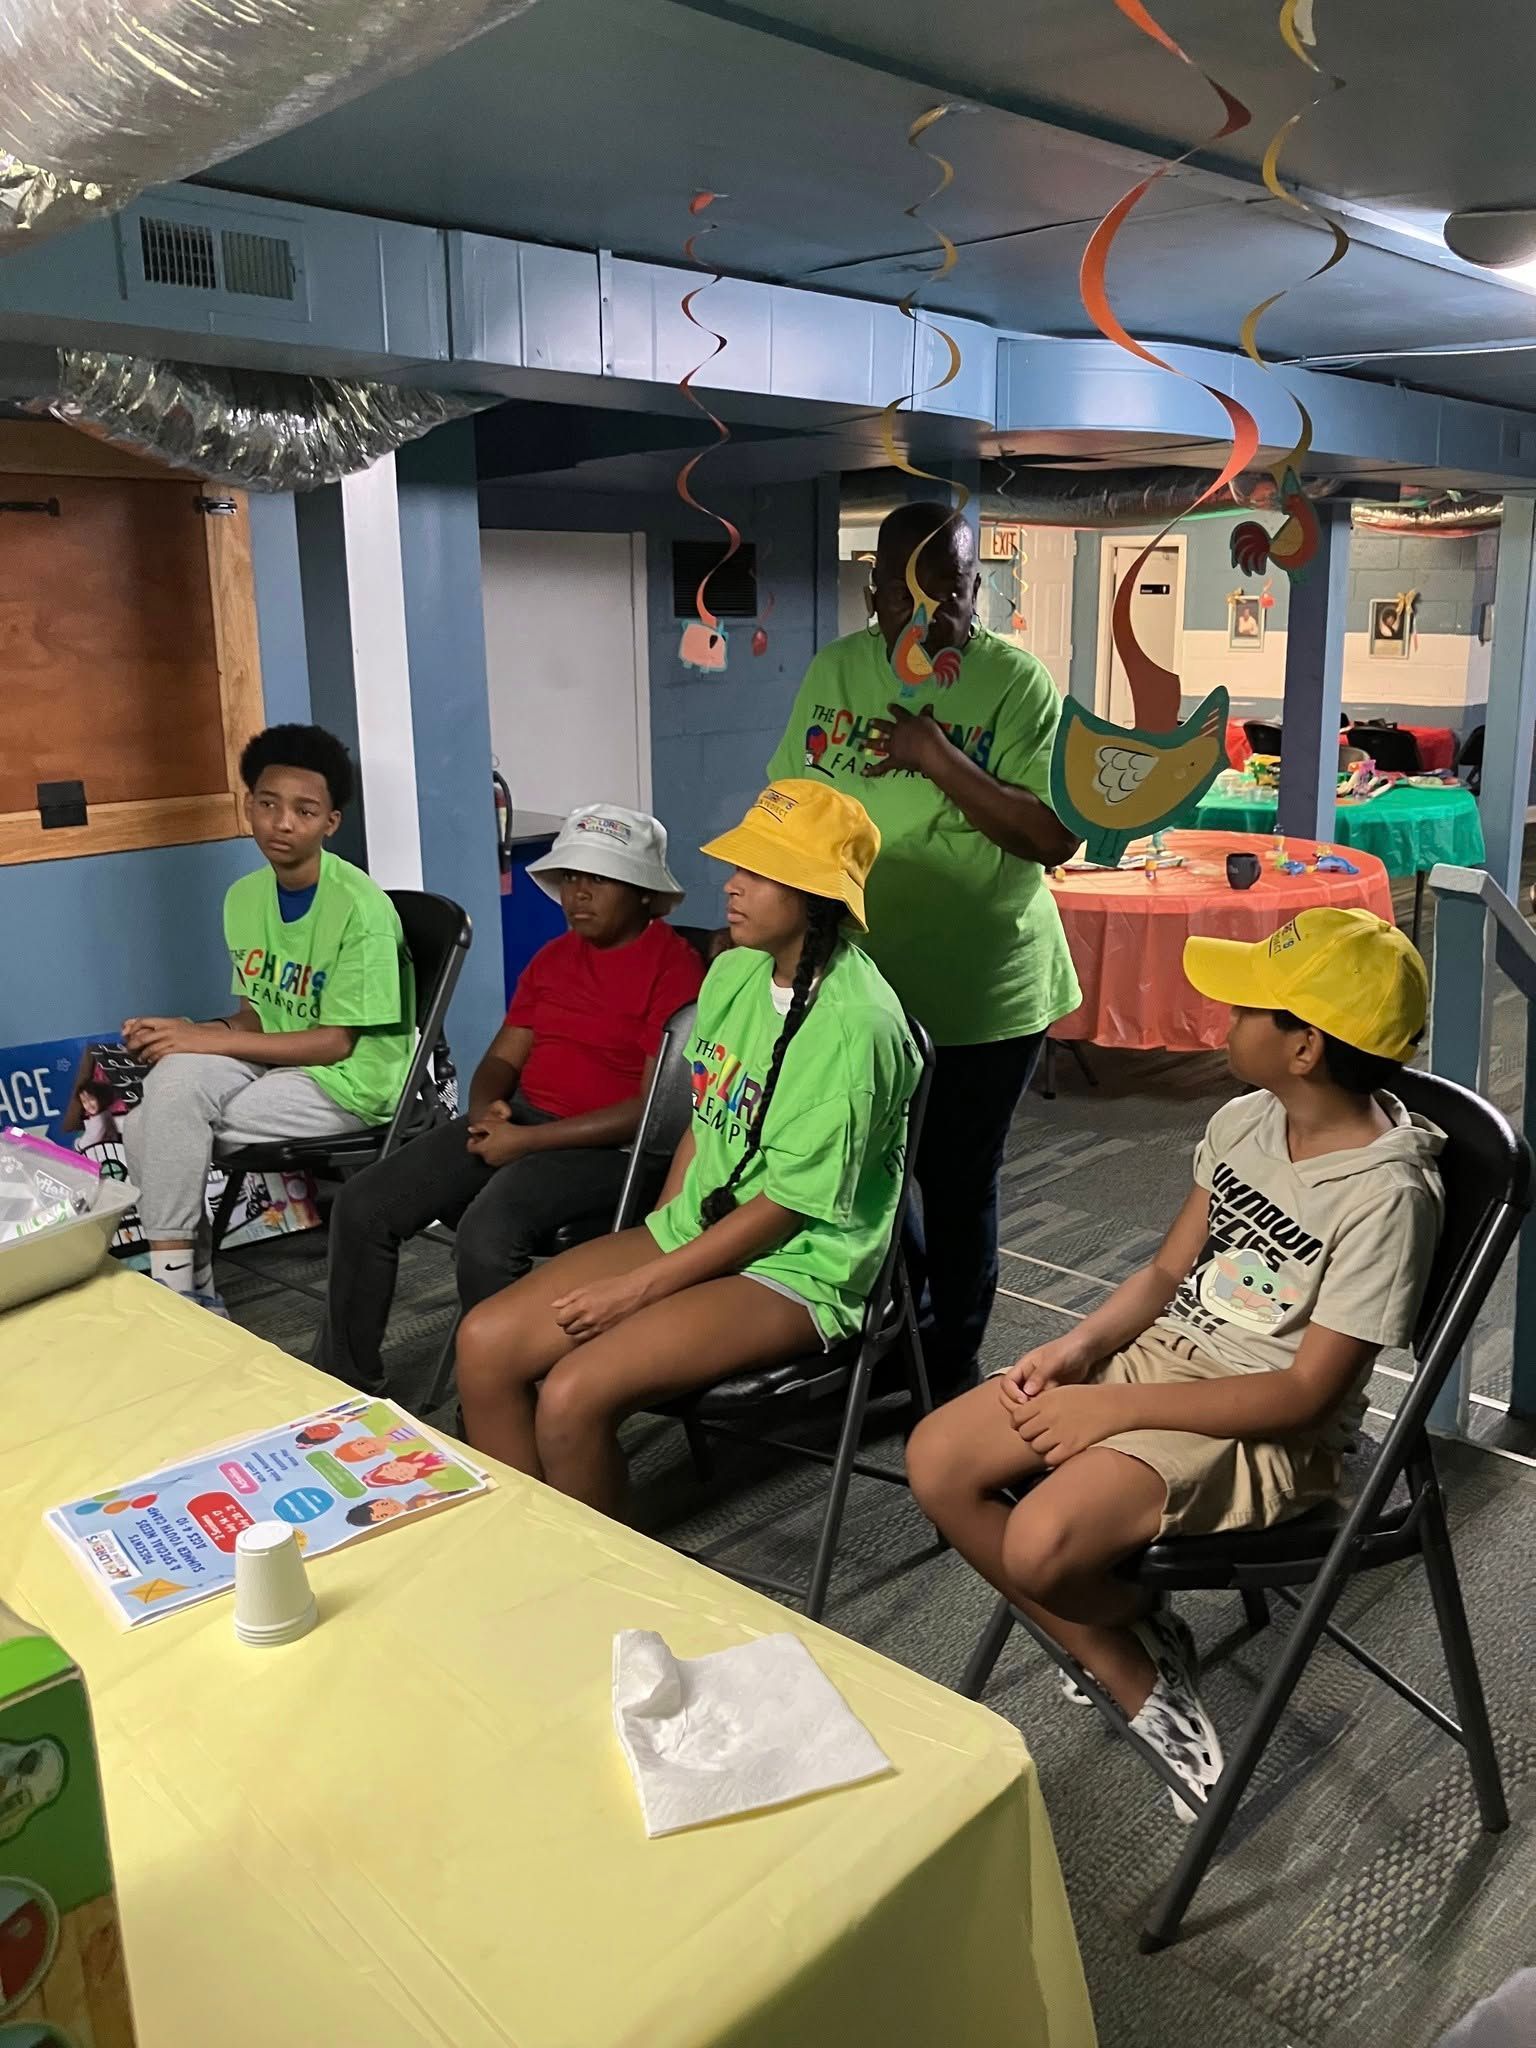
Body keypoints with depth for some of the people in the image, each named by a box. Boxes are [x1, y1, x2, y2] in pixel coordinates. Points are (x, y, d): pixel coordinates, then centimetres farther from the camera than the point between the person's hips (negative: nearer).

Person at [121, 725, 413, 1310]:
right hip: (276, 1066, 7)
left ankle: (177, 1282, -10)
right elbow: (258, 1014, 11)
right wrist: (189, 1034, -10)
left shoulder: (360, 908, -18)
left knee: (178, 1085, -25)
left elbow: (337, 1042, -17)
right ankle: (188, 1284, 1)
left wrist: (209, 1039, -21)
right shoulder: (244, 896, 5)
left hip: (349, 1080, -7)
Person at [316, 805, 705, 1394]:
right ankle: (344, 1389, 7)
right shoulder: (553, 957, 16)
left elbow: (655, 1106, -16)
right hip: (517, 1122, 8)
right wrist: (485, 1107, -8)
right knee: (362, 1204, -8)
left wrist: (527, 1141, -16)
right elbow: (503, 1058, 17)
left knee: (486, 1233, -33)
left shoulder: (674, 965, -9)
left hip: (608, 1146, -7)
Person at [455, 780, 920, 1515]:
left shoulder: (855, 1023, -22)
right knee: (486, 1341, -7)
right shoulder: (734, 972, 3)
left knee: (572, 1397, -24)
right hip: (693, 1232, 8)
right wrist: (655, 1235, 5)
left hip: (796, 1270, -7)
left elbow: (787, 1205, -19)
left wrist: (638, 1286, -15)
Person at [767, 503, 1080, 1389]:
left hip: (981, 994, -4)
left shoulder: (1016, 682, -10)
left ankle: (953, 1367, 30)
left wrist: (940, 759, -23)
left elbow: (1058, 835, -17)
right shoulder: (834, 670, 3)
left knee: (957, 1185, 9)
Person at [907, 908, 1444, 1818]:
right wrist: (1080, 1346, -8)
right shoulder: (1243, 1122, 1)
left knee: (1040, 1544, -29)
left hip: (1268, 1430, -8)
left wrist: (1117, 1409, -21)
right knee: (937, 1459, -7)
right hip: (1160, 1358, 8)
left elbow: (1307, 1394, -20)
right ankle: (1135, 1680, 5)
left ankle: (1144, 1633, 8)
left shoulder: (1385, 1194, -22)